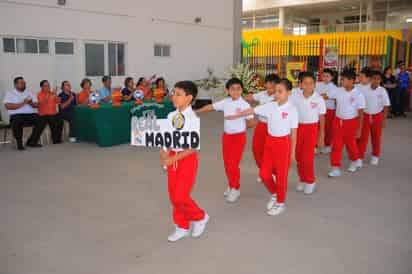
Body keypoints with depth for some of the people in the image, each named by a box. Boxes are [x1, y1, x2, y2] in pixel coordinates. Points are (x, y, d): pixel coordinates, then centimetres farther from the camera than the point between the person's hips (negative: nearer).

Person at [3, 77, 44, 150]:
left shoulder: (30, 93, 19)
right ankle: (19, 143, -16)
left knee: (40, 121, -25)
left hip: (31, 114, 3)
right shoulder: (10, 94, 7)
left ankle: (32, 141, -10)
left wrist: (31, 103, -14)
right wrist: (22, 103, -14)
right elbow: (8, 106, -9)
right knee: (16, 123, -36)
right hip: (17, 115, -3)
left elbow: (36, 105, 9)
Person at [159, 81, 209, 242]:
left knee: (180, 197, -6)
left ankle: (200, 217, 22)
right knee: (173, 196, 11)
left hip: (187, 159, -6)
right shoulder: (171, 116, 4)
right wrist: (164, 151, -10)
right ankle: (182, 227, 30)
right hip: (172, 157, 6)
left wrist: (173, 159, -23)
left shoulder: (193, 119, -15)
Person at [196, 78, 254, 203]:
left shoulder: (245, 105, -14)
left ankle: (235, 189, 14)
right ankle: (231, 185, 33)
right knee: (227, 163, 13)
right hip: (226, 136, 5)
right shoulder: (225, 102, 1)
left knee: (234, 164, -5)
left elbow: (250, 123, -12)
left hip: (239, 136, -5)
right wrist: (196, 111, 11)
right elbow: (211, 107, 9)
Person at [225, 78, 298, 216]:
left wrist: (292, 152, -4)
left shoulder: (292, 109, -12)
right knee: (264, 173, 9)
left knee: (281, 175, 6)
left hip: (283, 143, -5)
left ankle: (281, 203, 25)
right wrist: (235, 116, 11)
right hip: (270, 141, 5)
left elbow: (293, 132, -7)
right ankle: (274, 194, 36)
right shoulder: (270, 106, -1)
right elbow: (252, 110, 6)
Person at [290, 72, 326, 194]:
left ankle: (311, 181, 17)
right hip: (298, 127, 2)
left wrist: (321, 137, 1)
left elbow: (322, 118, -2)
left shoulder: (319, 99, -11)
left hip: (312, 128, -2)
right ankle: (303, 179, 30)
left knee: (307, 157, -5)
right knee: (299, 156, 10)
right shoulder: (295, 96, -10)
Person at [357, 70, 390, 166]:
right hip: (365, 115, -1)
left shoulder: (382, 91, -7)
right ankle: (360, 157, 10)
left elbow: (386, 106, -4)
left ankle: (375, 156, 30)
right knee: (363, 137, 1)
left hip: (377, 116, 1)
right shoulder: (364, 90, -8)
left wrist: (384, 119, -7)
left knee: (376, 137, 13)